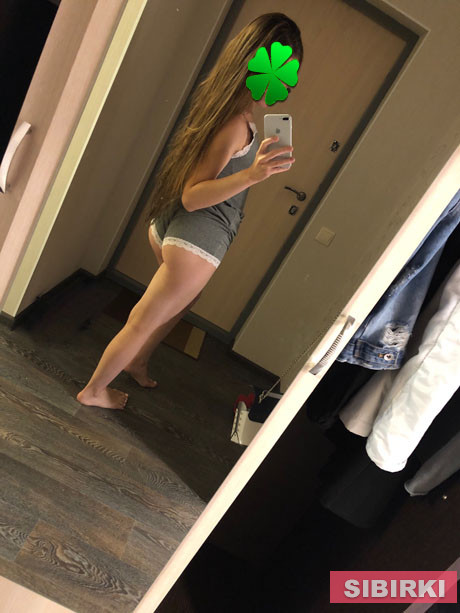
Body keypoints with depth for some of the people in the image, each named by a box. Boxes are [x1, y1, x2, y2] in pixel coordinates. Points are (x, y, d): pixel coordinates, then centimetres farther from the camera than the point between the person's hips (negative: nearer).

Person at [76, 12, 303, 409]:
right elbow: (192, 195, -24)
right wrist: (252, 174, -38)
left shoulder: (219, 98, 6)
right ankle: (93, 391, 31)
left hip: (170, 226, 10)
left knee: (185, 300, 32)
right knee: (144, 322, 8)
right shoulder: (237, 122, -22)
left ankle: (137, 361, 49)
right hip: (198, 239, -10)